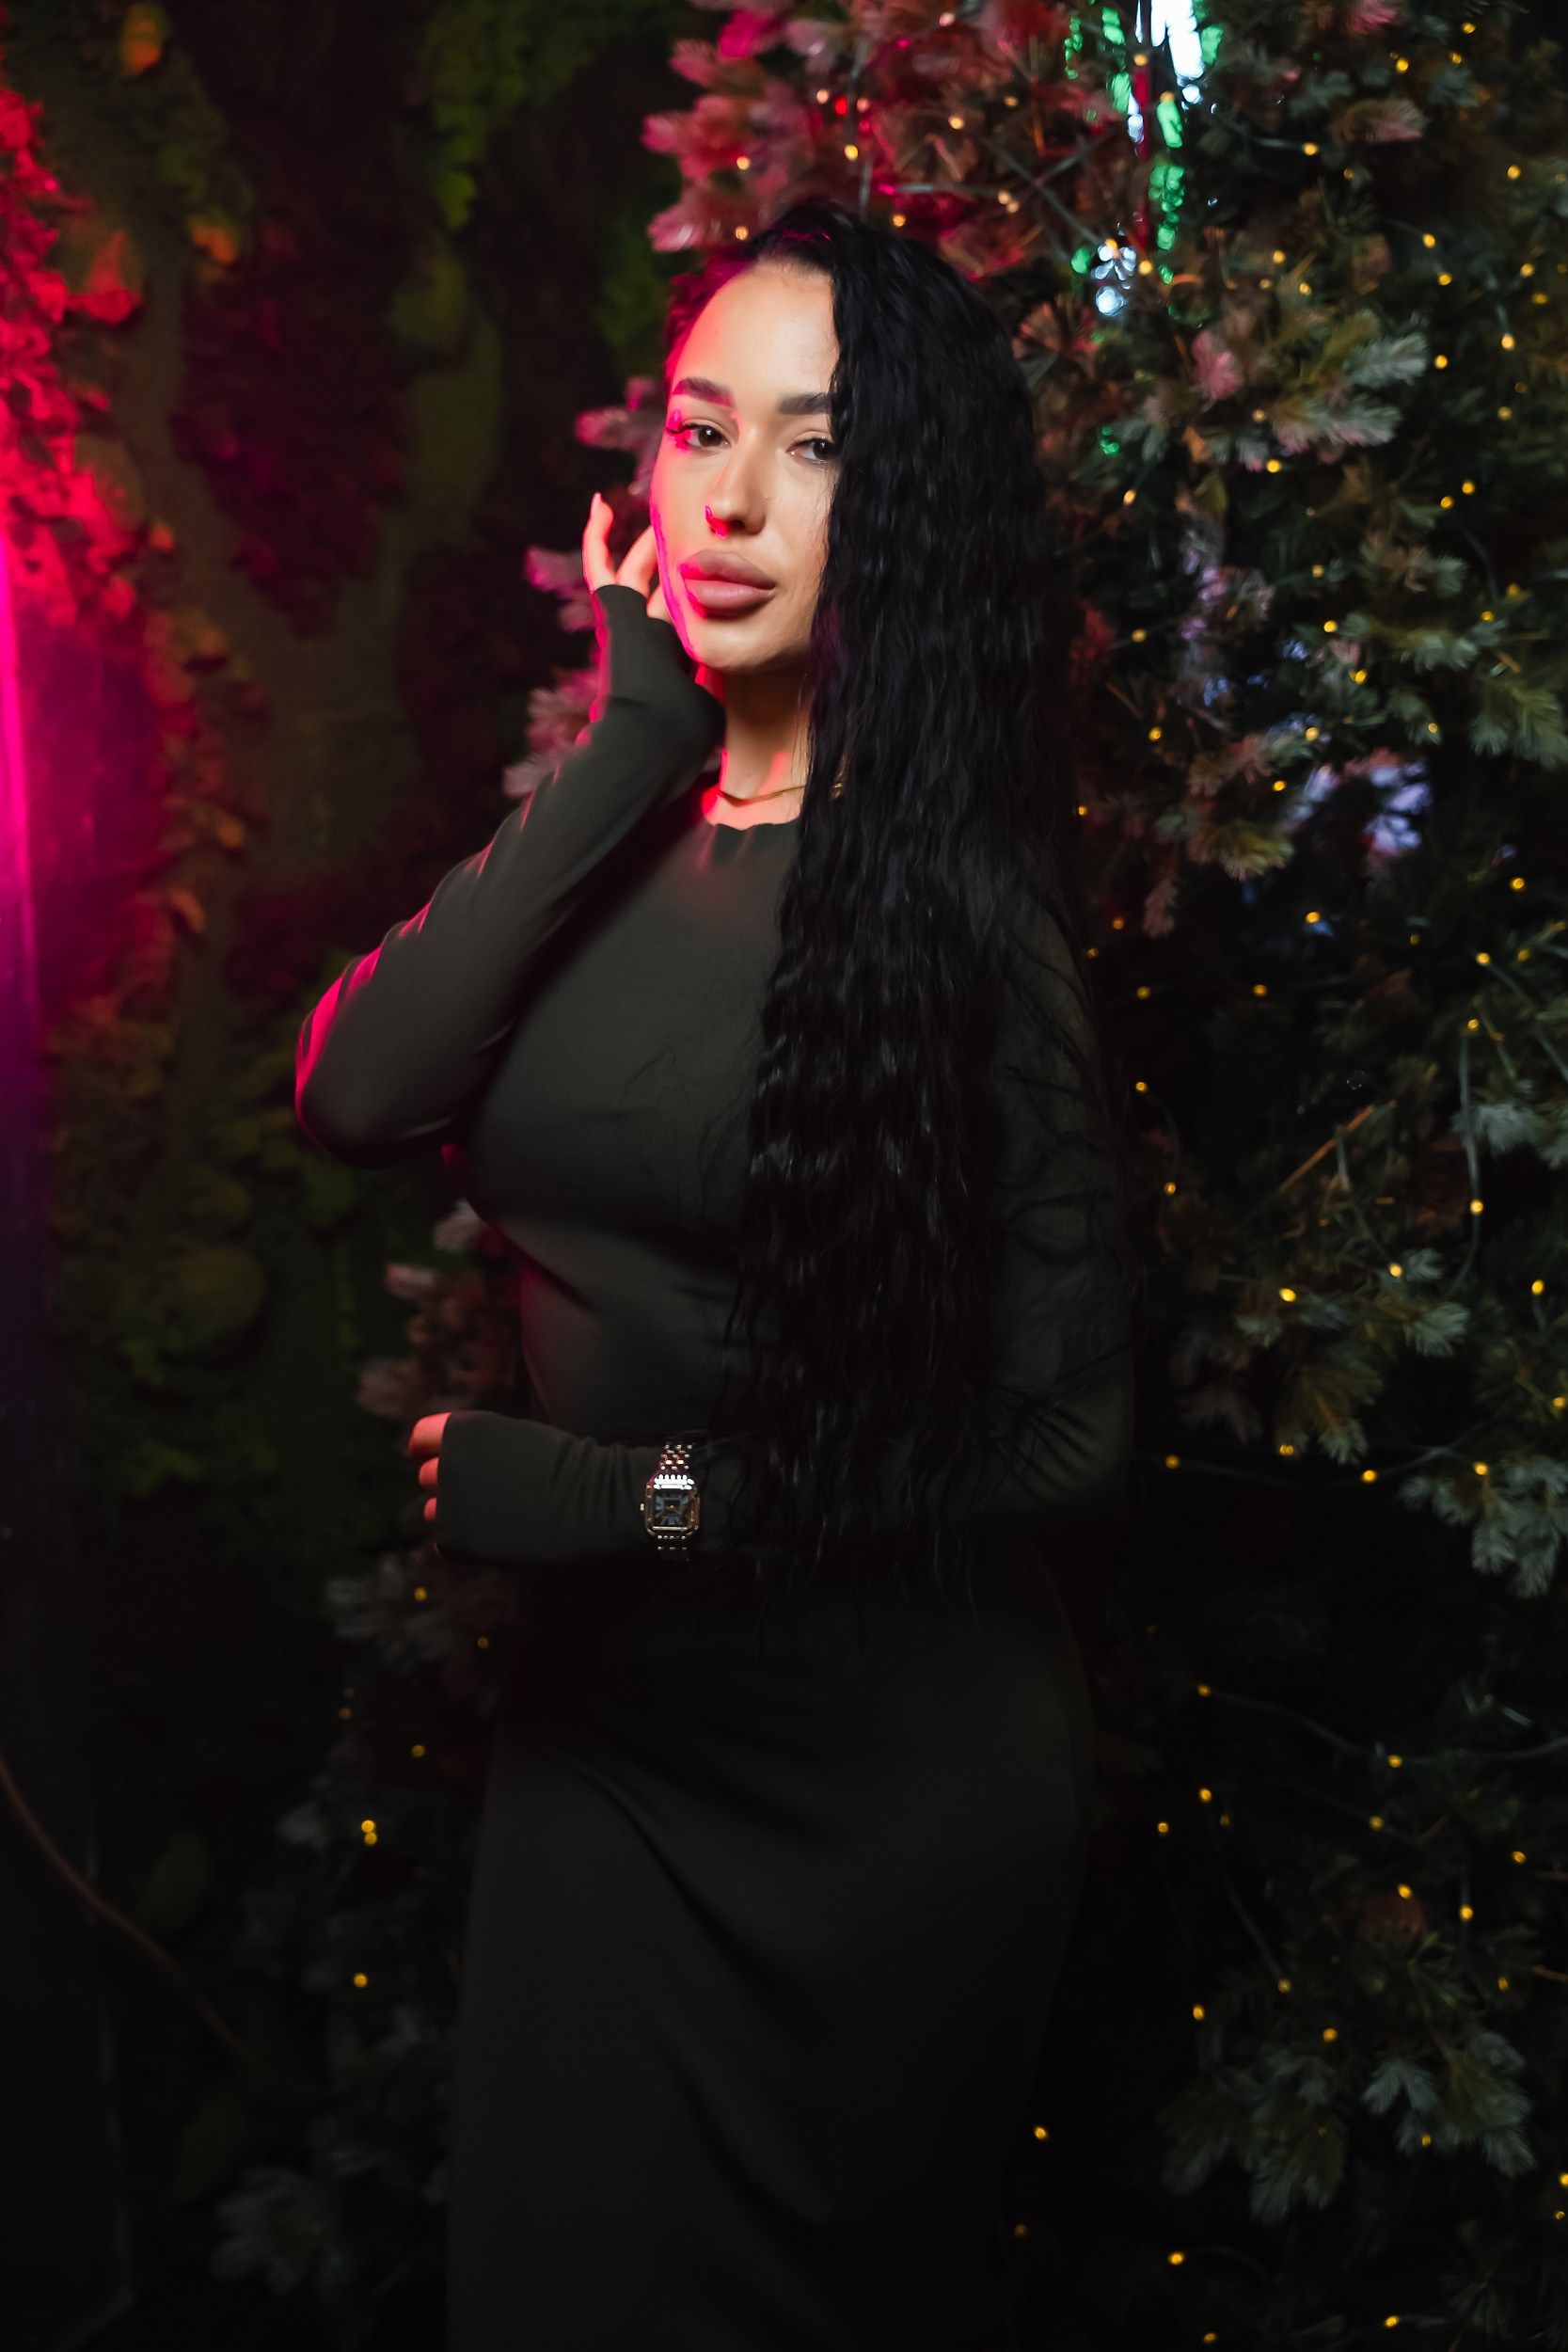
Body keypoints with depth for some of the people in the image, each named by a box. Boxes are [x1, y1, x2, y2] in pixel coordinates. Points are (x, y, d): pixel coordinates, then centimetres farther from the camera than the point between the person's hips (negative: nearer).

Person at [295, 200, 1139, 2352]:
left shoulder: (948, 896, -15)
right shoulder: (621, 834, 1)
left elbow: (1065, 1434, -16)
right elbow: (355, 1092, -16)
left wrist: (635, 1500, -16)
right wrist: (633, 750, -16)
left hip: (875, 1769, -5)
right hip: (600, 1709, 6)